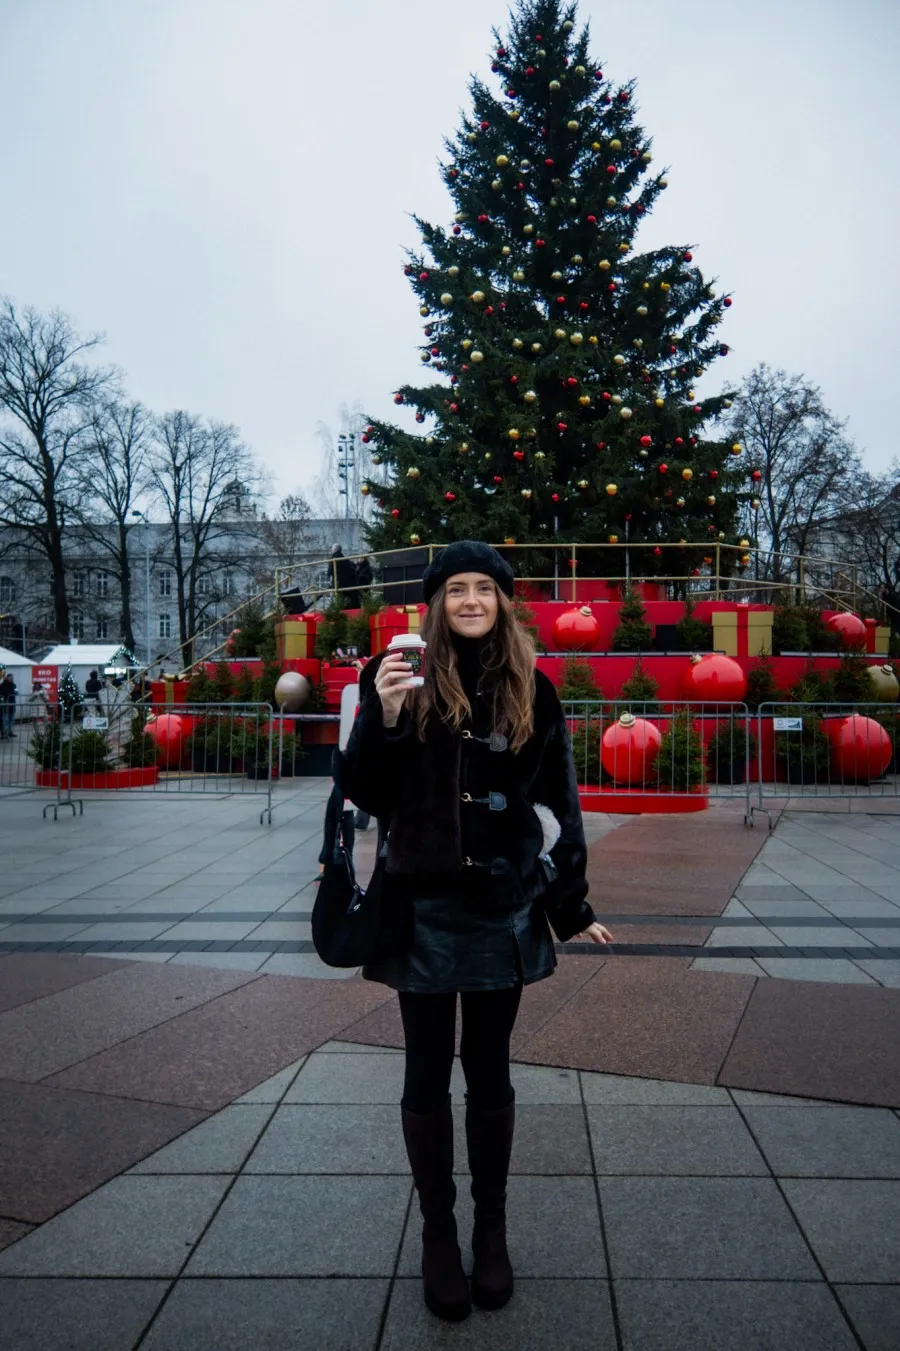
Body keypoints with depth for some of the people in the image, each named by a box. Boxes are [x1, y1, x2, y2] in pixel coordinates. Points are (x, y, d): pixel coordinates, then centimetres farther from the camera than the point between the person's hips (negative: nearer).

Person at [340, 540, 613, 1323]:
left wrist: (572, 906, 6)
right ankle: (437, 1233, 30)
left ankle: (491, 1229, 32)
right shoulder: (405, 679, -4)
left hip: (503, 908, 1)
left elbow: (558, 802, 5)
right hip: (422, 907, -1)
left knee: (489, 1072, 14)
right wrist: (383, 718, -23)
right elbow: (366, 794, -6)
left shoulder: (531, 692, 1)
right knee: (428, 1075, 11)